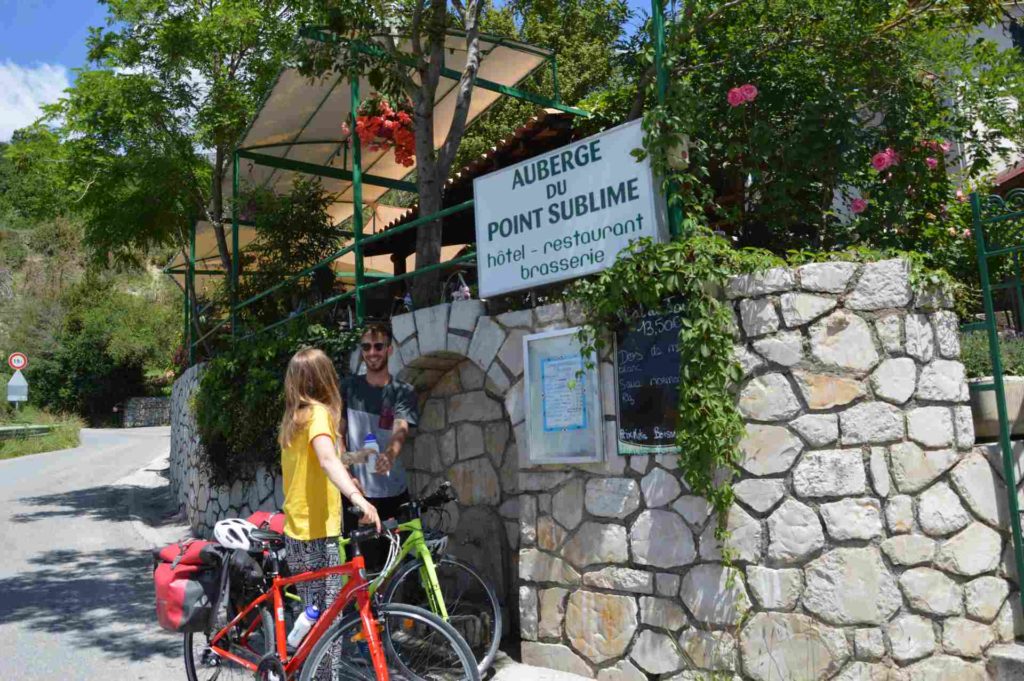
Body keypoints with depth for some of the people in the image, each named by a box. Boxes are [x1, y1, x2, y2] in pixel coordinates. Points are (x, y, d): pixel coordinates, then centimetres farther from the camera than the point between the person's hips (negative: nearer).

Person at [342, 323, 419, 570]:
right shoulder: (350, 387, 5)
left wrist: (389, 455, -38)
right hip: (356, 491, 0)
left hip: (394, 492, 0)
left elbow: (401, 430, -16)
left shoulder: (403, 391, 0)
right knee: (362, 563, 1)